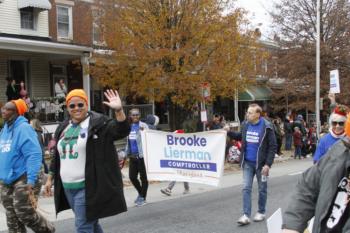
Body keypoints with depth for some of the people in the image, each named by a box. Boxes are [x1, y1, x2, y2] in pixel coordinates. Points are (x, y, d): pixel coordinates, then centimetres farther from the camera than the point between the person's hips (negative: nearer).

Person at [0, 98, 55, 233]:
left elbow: (34, 155, -22)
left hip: (24, 179, -8)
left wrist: (31, 181, -27)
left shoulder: (23, 128, -16)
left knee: (25, 214, -5)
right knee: (12, 219, 13)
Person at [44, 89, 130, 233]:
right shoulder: (63, 128, 12)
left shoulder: (98, 123, -8)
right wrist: (50, 179, 19)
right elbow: (57, 157, 20)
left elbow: (122, 131, -22)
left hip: (88, 187, -7)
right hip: (68, 188, 7)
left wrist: (118, 110, -36)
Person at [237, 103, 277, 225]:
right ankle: (246, 215, 0)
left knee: (262, 189, 11)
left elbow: (273, 146, -11)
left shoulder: (266, 127, -12)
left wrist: (268, 164, -16)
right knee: (246, 188, -2)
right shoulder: (245, 125, 2)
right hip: (248, 163, 4)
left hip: (261, 163, -4)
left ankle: (261, 212, 25)